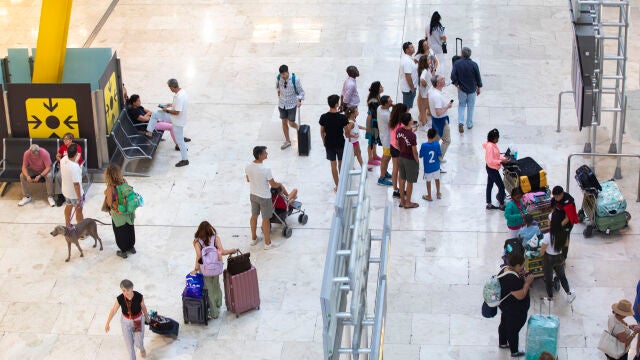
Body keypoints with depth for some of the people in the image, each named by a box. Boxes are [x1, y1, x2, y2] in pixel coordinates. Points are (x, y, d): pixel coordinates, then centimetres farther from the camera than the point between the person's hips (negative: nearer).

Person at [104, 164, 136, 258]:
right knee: (130, 229, 25)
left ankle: (123, 251, 33)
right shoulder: (124, 182, -14)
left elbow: (109, 204, -23)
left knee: (120, 232, 17)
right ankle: (131, 247, 45)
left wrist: (106, 194, -7)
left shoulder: (110, 188, -29)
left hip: (118, 214, -5)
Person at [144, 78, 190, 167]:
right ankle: (149, 132, 24)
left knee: (179, 140, 5)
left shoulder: (179, 97, -34)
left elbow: (176, 112, -32)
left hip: (178, 120, -10)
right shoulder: (181, 91, -4)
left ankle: (185, 160, 20)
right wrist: (171, 104, 8)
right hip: (174, 117, 10)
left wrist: (167, 110, -16)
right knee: (155, 113, 10)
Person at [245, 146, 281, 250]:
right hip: (264, 197, -6)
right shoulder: (266, 170, -30)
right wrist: (279, 184, 5)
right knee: (266, 219, 9)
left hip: (253, 195, 6)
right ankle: (268, 243, 22)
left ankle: (253, 238, 39)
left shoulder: (248, 167, -11)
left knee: (254, 216, 23)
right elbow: (273, 185, -18)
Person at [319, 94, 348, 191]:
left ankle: (337, 186, 19)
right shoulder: (342, 117, -20)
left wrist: (324, 142, 16)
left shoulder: (323, 117, -13)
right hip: (340, 143, -1)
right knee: (341, 163, 18)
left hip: (329, 144, 1)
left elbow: (322, 132, -1)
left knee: (333, 165, 12)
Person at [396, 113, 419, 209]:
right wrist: (417, 161, -5)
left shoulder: (399, 131, -7)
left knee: (402, 180, 19)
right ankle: (408, 203, 21)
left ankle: (402, 201, 31)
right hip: (410, 160, -7)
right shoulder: (412, 135, -28)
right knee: (410, 182, 9)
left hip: (401, 158, 7)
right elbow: (414, 151, -20)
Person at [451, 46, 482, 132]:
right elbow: (478, 77, -8)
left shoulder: (457, 63, -15)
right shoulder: (474, 64, -17)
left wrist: (456, 84, 1)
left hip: (462, 89, 1)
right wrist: (478, 88, 7)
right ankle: (469, 124, 26)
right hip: (472, 89, -1)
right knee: (470, 107, 15)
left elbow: (453, 76, -15)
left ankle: (460, 122, -2)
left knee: (461, 105, 16)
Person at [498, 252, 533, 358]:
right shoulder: (512, 279, -37)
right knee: (513, 330, 12)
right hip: (515, 311, -9)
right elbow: (520, 295, -32)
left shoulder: (505, 269, -8)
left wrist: (522, 278, -2)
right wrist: (527, 282, -23)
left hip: (505, 305, 9)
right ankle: (514, 352, 32)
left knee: (504, 324, 29)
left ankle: (502, 343, 51)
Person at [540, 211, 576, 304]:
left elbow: (542, 251, -18)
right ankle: (569, 294, 40)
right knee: (562, 276, 28)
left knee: (548, 279, 18)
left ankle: (550, 299, 33)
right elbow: (565, 244, 5)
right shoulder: (564, 233, -16)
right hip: (559, 257, 4)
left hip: (548, 259, -4)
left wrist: (541, 255, 4)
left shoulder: (548, 236, -31)